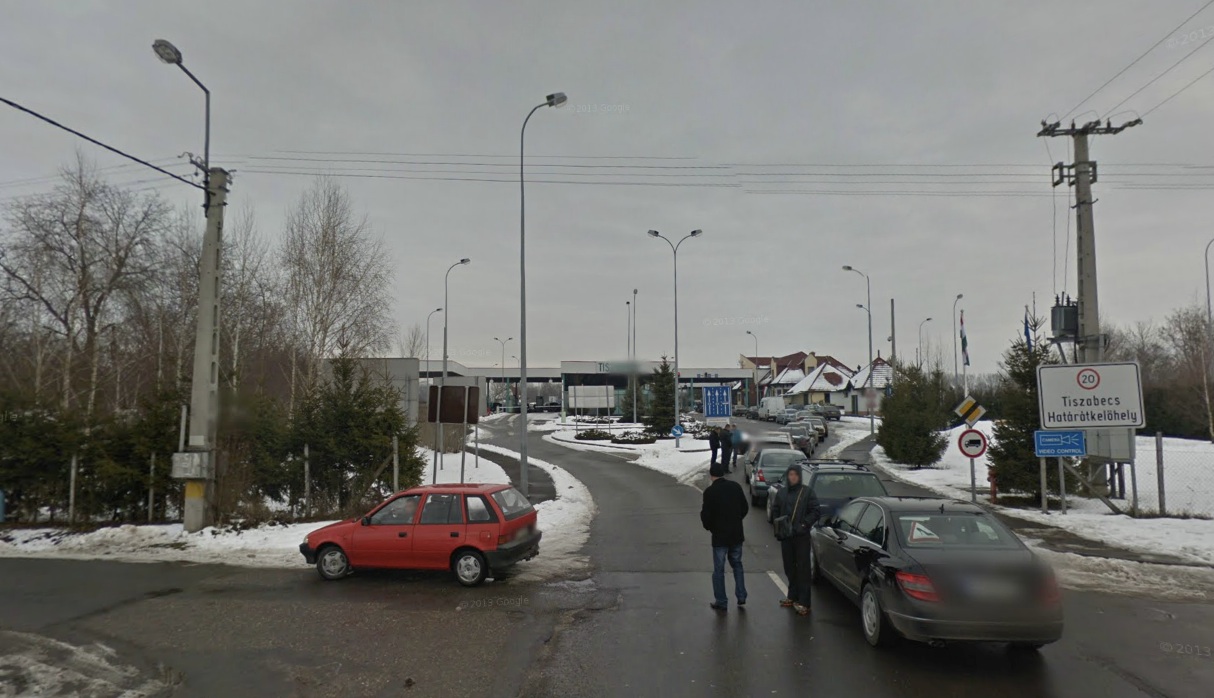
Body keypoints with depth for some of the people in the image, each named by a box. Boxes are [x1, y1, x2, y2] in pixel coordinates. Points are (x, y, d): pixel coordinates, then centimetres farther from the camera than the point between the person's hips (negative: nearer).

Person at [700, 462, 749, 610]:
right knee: (737, 564, 20)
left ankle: (721, 602, 10)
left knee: (719, 570, 6)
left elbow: (706, 515, -15)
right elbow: (745, 507, 6)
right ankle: (741, 596, 18)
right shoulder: (735, 486, -2)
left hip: (720, 536, -4)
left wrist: (708, 527, 6)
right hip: (736, 534, 4)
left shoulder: (710, 492, -16)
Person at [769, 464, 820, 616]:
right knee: (789, 567, 12)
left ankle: (803, 602, -1)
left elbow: (815, 511, -5)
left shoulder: (806, 492, -5)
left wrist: (804, 524, -14)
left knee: (802, 568, -4)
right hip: (786, 536, 4)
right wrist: (778, 526, 0)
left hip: (801, 536, -4)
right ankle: (792, 596, 25)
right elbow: (775, 510, 14)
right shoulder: (782, 492, 7)